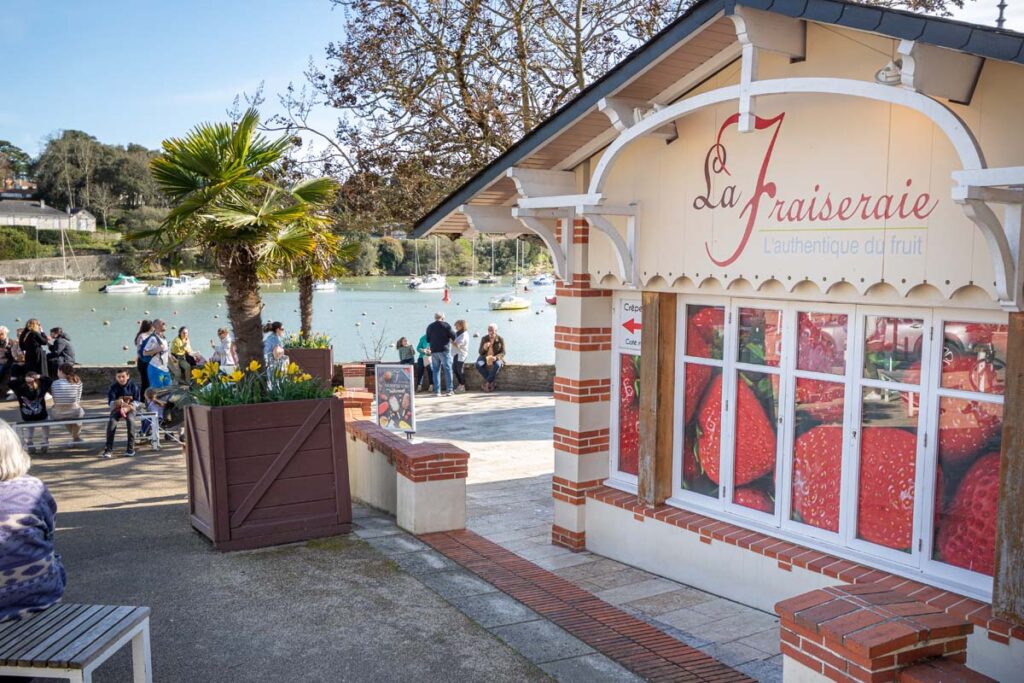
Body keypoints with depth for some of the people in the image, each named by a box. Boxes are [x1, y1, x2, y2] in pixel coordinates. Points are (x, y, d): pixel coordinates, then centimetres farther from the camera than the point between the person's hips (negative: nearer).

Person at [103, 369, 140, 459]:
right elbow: (111, 402, -5)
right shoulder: (113, 387, 0)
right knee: (111, 421, -30)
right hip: (116, 409, 1)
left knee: (130, 420, -34)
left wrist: (126, 408, -18)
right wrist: (118, 402, -28)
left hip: (130, 409, -1)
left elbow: (136, 401, -2)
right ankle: (108, 449, -26)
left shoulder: (133, 386, -1)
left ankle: (131, 448, -27)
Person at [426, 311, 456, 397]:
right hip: (444, 350, -4)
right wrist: (451, 339, 14)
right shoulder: (446, 325, -5)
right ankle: (450, 390, -4)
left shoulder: (429, 327, 9)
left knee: (435, 371, 6)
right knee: (448, 369, 0)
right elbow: (453, 336, -7)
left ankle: (437, 391, 1)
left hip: (434, 351, 4)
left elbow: (427, 339, 14)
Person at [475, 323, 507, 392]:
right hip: (485, 357, 2)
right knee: (478, 365, -31)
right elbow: (480, 353, -1)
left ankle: (487, 382, -22)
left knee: (497, 365, -38)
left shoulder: (500, 339, -6)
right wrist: (484, 348, -24)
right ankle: (491, 382, -17)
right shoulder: (484, 339, -2)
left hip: (496, 358, -2)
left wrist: (496, 357, -26)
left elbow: (502, 353, -6)